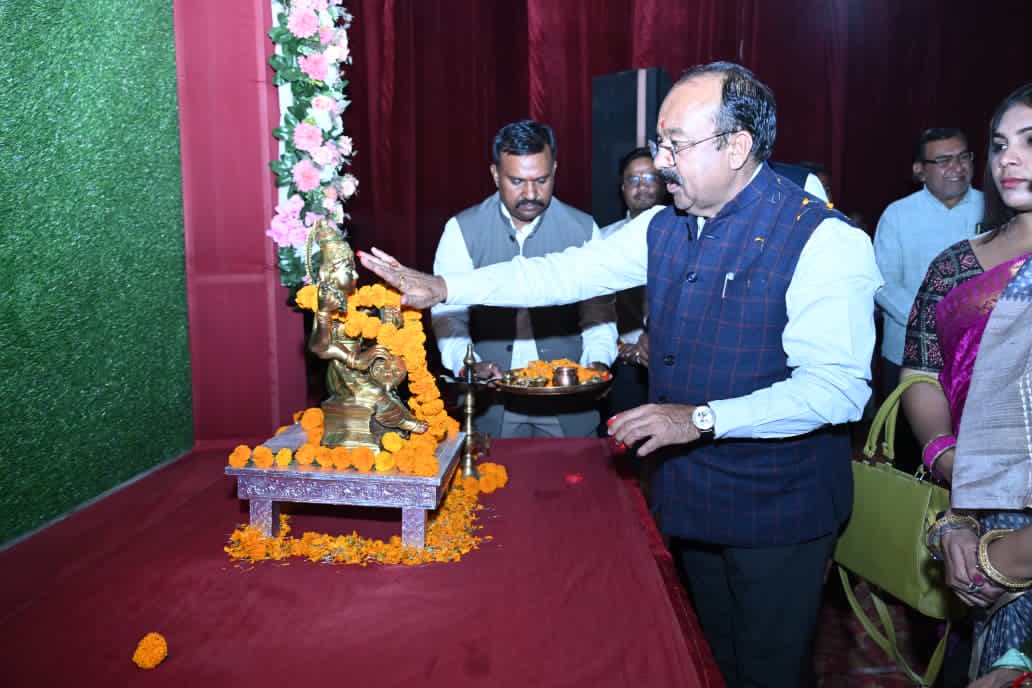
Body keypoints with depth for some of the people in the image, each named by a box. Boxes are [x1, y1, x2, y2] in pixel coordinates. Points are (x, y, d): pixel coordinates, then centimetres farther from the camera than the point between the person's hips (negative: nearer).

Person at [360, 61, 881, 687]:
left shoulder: (825, 241, -19)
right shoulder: (664, 228, 2)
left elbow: (839, 388, -24)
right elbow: (564, 273, 3)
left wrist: (702, 418, -30)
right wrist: (441, 287, -3)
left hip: (777, 514, -6)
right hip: (689, 498, 6)